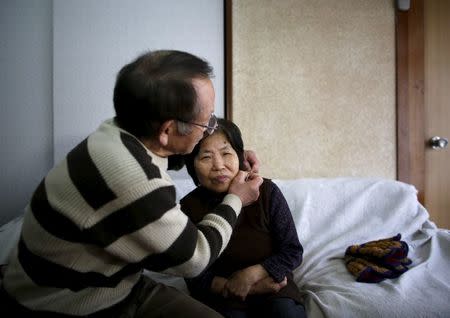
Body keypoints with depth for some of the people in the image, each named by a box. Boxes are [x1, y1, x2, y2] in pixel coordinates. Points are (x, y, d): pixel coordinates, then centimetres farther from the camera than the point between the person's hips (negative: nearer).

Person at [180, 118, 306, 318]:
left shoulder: (266, 191, -10)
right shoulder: (188, 208, -10)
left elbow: (293, 252, -5)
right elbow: (196, 279, -5)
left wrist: (250, 275, -18)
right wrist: (229, 287, -20)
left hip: (273, 284, 0)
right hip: (221, 296, 0)